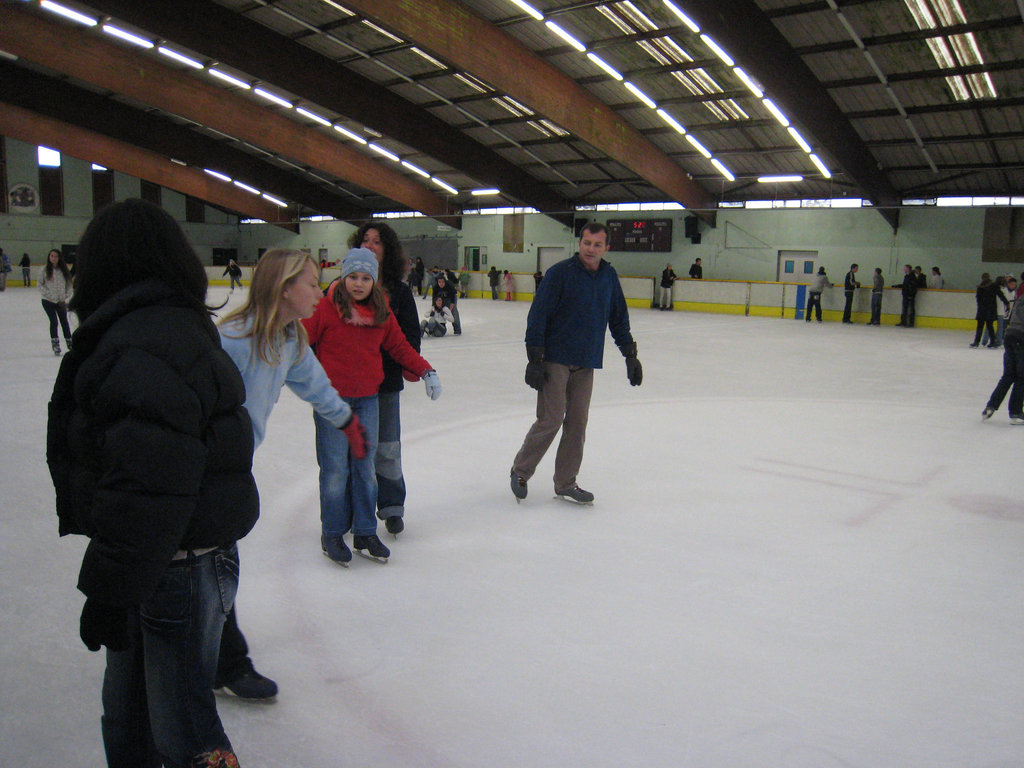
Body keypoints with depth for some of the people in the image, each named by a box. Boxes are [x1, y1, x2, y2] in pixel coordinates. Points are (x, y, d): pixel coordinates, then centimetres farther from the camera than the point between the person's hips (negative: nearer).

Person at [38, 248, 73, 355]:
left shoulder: (63, 270, 0)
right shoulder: (44, 270, -5)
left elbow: (68, 285, 7)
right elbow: (39, 284, 0)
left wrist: (66, 296, -2)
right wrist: (47, 293, -12)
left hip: (61, 301, 2)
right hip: (48, 301, -2)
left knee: (64, 322, 8)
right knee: (54, 321, -7)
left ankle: (69, 342, 21)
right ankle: (55, 343, 5)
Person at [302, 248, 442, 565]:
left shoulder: (382, 313, 5)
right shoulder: (325, 308, -8)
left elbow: (399, 346, 14)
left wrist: (425, 371, 6)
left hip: (367, 399, 4)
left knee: (366, 467, 10)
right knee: (335, 469, 0)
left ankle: (365, 533, 24)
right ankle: (332, 535, 19)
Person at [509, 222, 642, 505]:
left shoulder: (609, 277, 7)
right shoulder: (560, 273, -10)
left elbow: (619, 317, 17)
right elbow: (538, 315, -12)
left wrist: (630, 355, 15)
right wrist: (534, 359, -15)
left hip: (586, 364, 6)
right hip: (555, 360, -5)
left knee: (577, 423, 7)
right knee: (551, 419, -7)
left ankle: (565, 484, 19)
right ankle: (520, 471, 14)